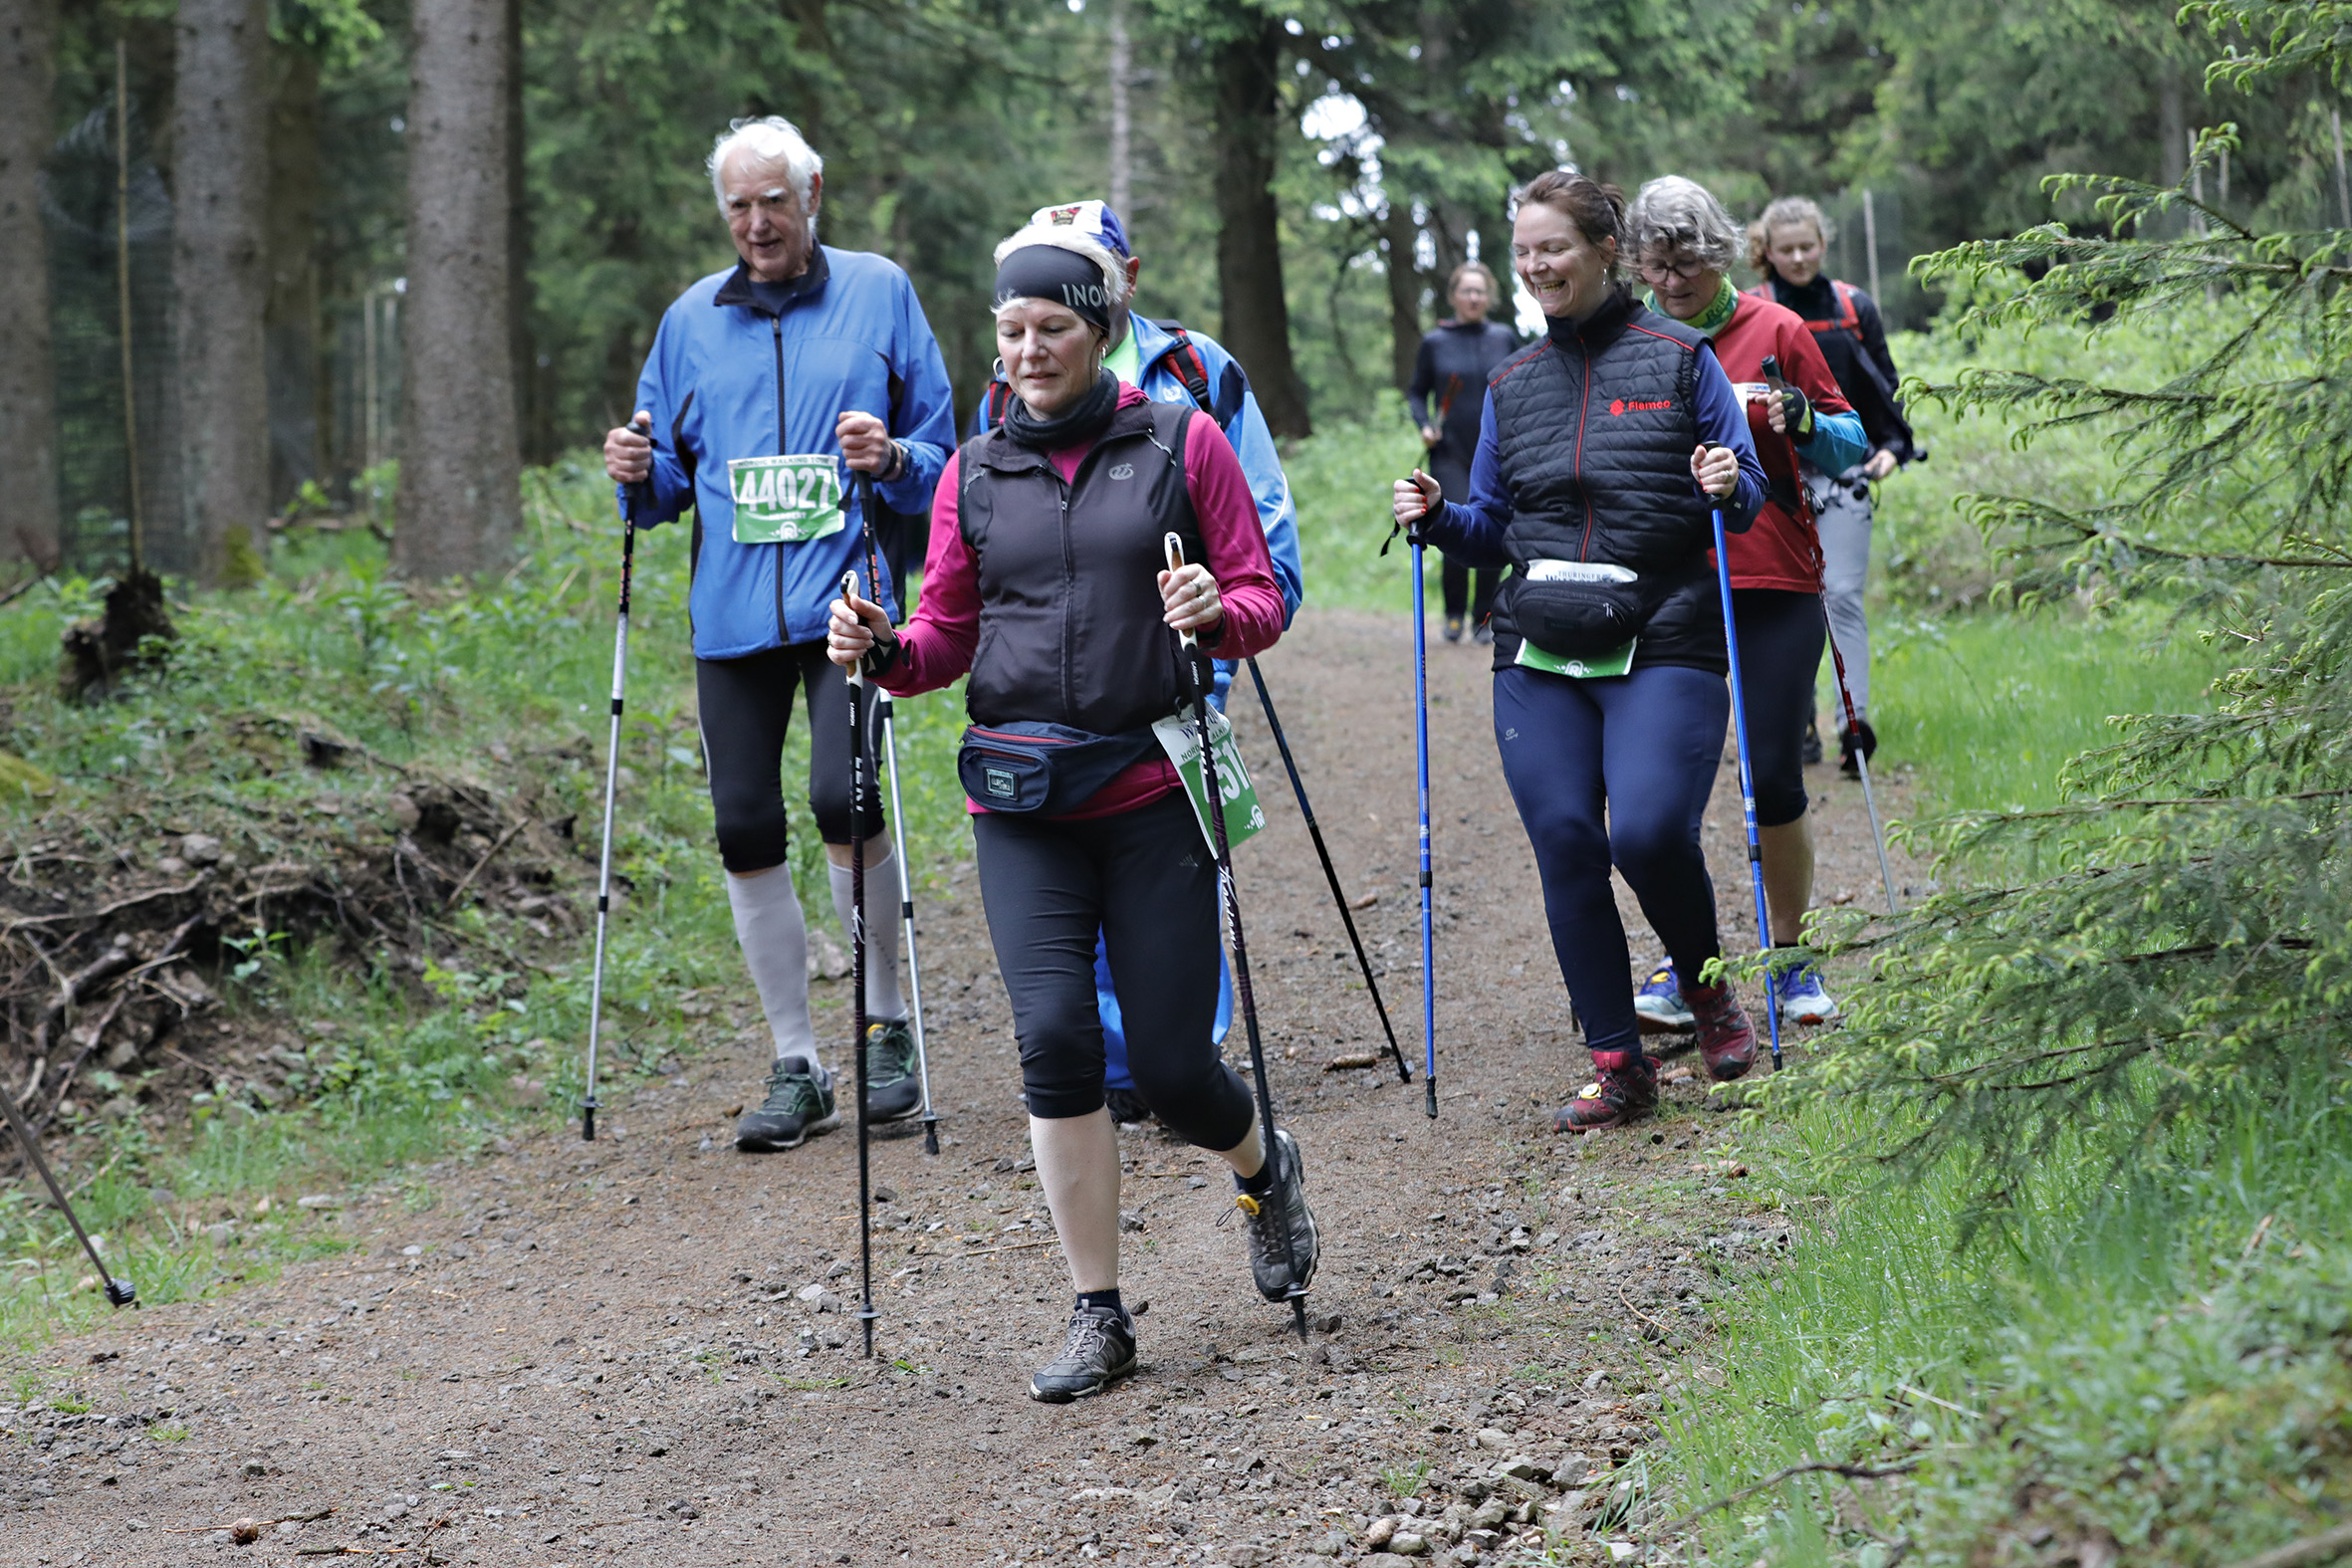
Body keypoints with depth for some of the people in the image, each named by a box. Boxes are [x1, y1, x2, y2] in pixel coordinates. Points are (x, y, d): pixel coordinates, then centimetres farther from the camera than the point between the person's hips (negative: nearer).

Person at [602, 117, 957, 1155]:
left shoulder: (879, 293, 7)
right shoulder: (692, 320, 15)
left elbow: (943, 455, 6)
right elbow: (671, 481, 20)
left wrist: (892, 461, -15)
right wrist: (641, 476, -2)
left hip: (847, 598, -4)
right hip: (732, 614, 4)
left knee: (843, 798, -19)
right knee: (744, 828, 0)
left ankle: (888, 1029, 2)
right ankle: (797, 1068, 12)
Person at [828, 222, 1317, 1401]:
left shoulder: (1180, 443, 3)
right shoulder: (975, 473, 10)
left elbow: (1263, 601, 2)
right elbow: (947, 636, 13)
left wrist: (1219, 612, -20)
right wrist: (883, 650, -8)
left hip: (1151, 786, -2)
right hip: (1020, 798, 2)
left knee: (1170, 1064, -2)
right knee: (1054, 1034, -13)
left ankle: (1263, 1168, 35)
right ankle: (1098, 1316, -1)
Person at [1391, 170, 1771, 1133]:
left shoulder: (1679, 358, 4)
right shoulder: (1512, 385, 15)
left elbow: (1746, 501, 7)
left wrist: (1730, 488, -15)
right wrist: (1436, 518, 1)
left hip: (1661, 651, -4)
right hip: (1539, 657, 4)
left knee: (1648, 830, -20)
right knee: (1564, 845, -4)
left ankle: (1708, 989, 10)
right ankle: (1617, 1062, 6)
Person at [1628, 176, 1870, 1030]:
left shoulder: (1775, 332, 3)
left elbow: (1848, 444, 6)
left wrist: (1801, 421, -14)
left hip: (1775, 585, -1)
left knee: (1774, 776, -2)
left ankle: (1792, 961, 14)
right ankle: (1679, 968, 9)